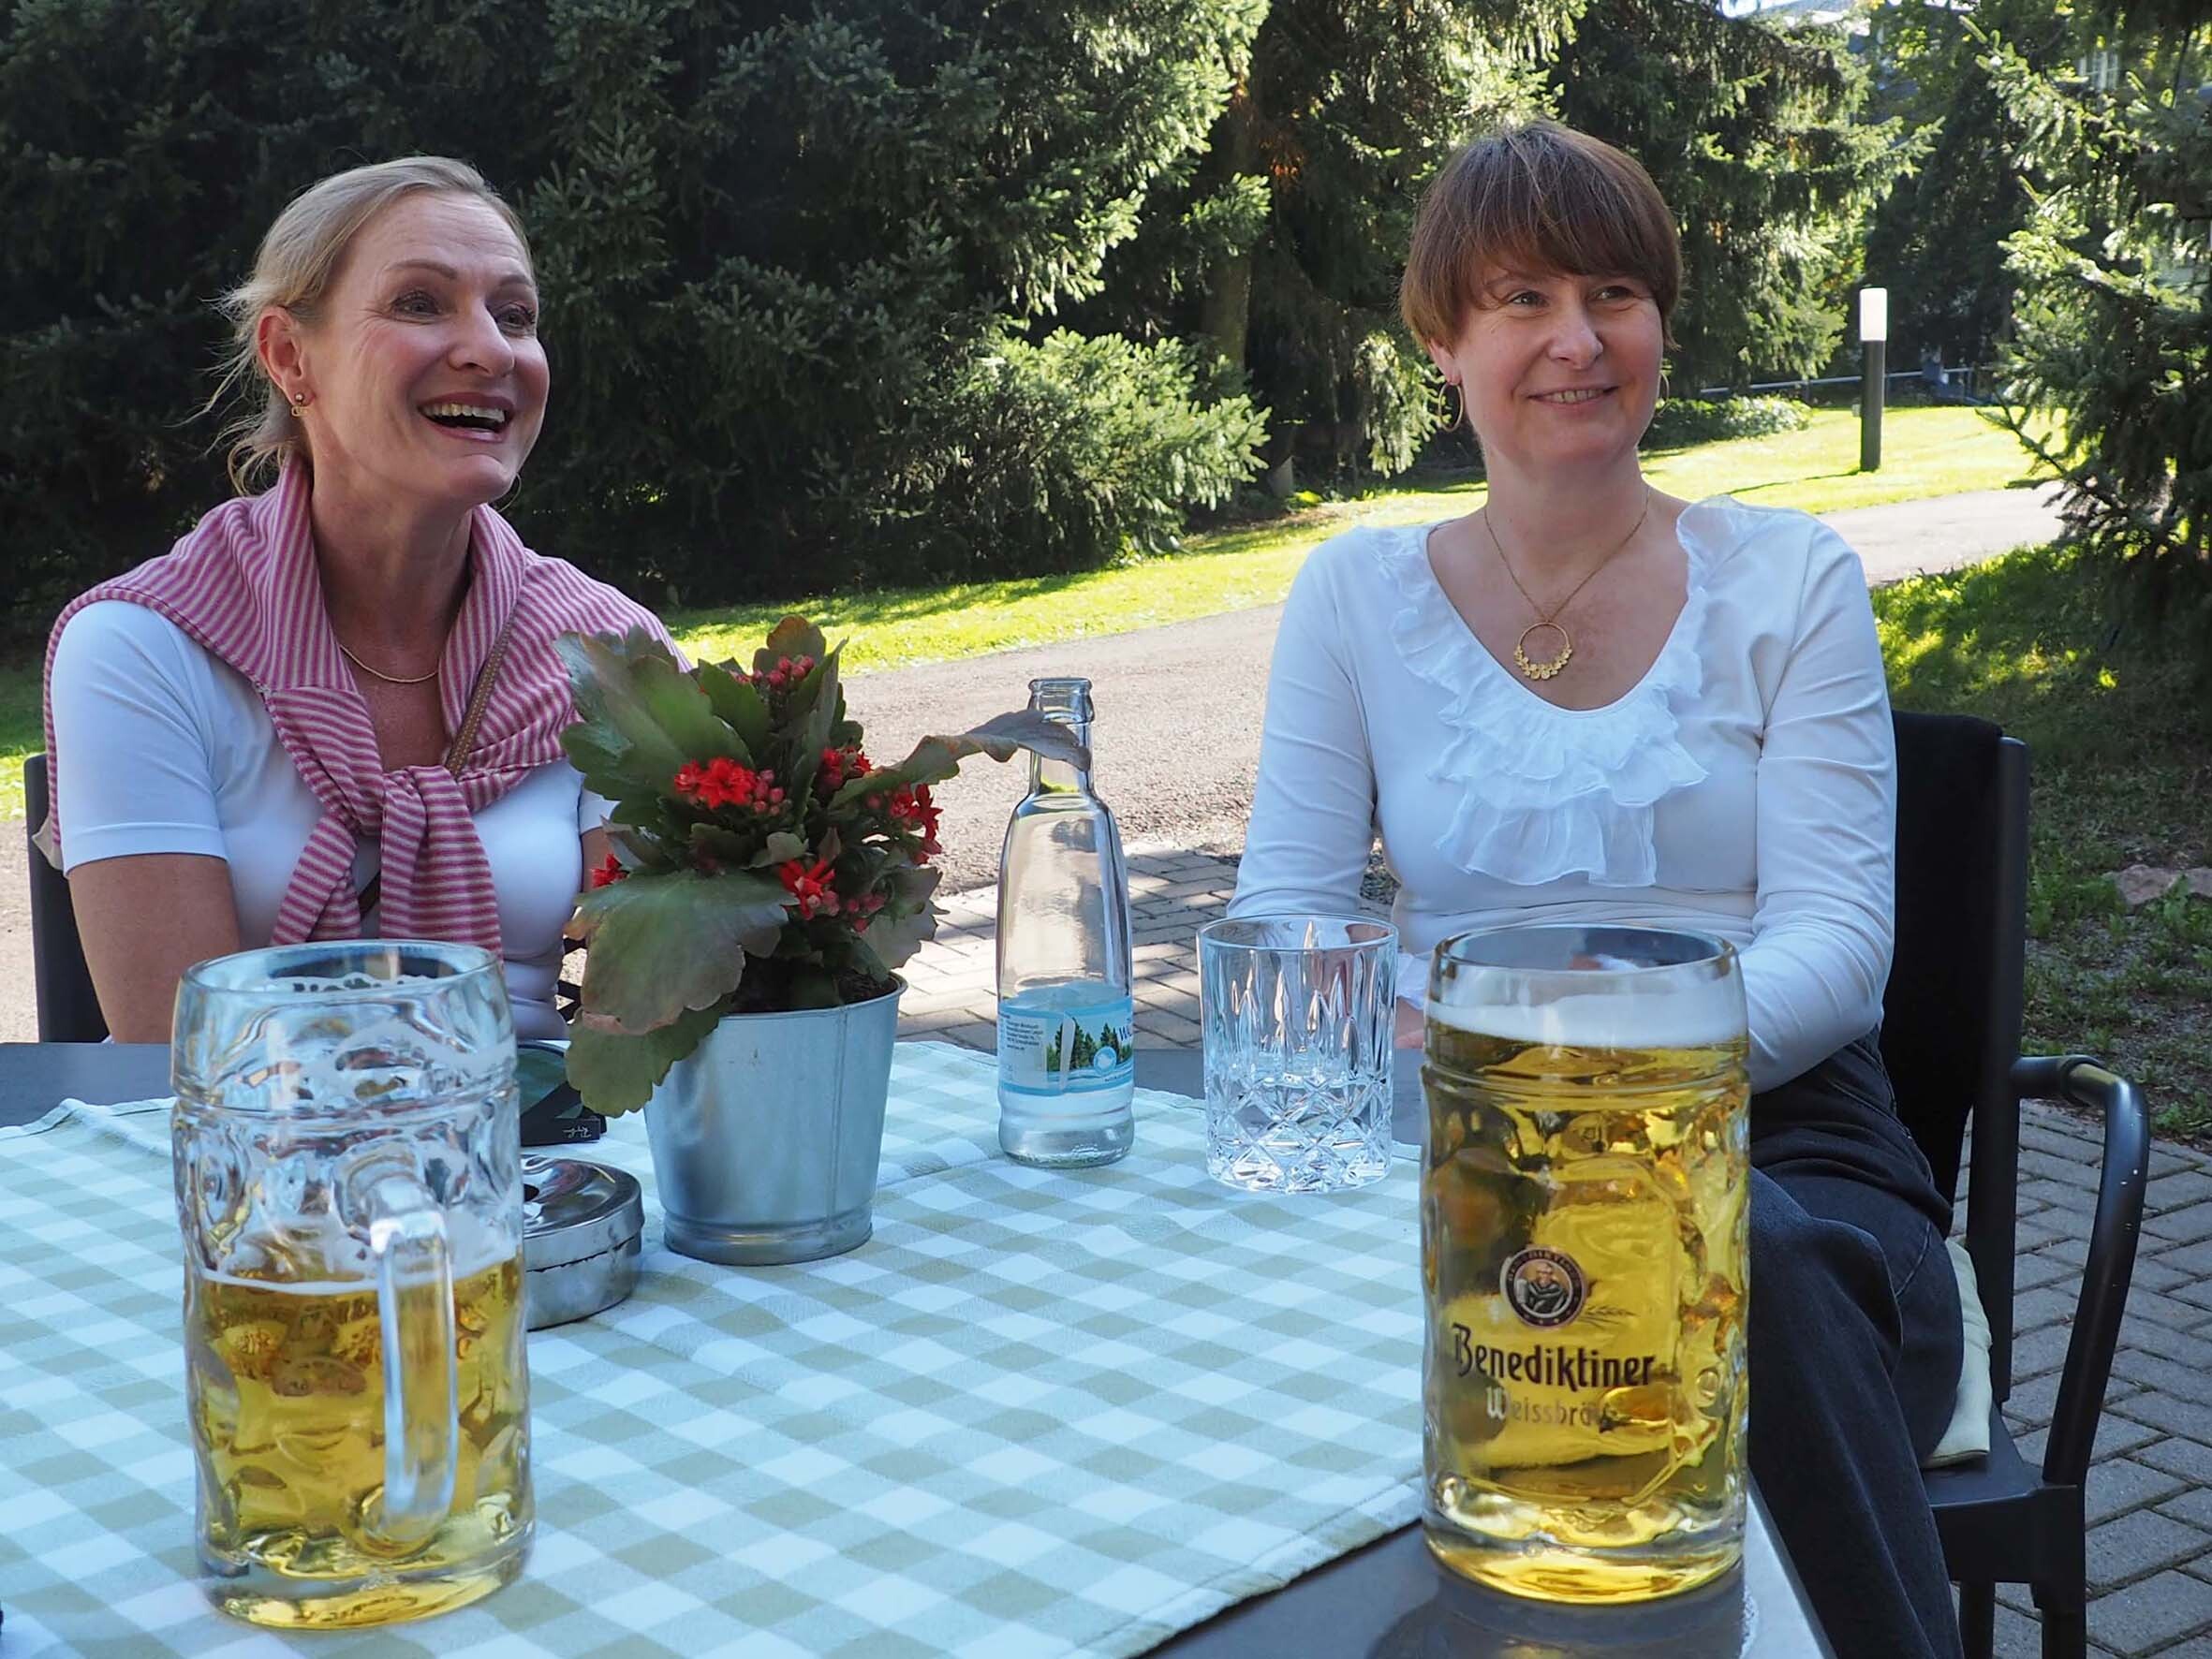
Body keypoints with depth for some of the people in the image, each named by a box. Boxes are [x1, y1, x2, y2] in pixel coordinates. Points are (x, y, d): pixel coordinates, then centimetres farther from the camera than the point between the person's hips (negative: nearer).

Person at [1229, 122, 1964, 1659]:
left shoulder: (1789, 579, 6)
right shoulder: (1359, 592, 9)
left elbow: (1836, 942, -4)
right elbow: (1286, 918, 4)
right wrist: (1389, 1041, -20)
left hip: (1778, 1143, 0)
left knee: (1757, 1258, -36)